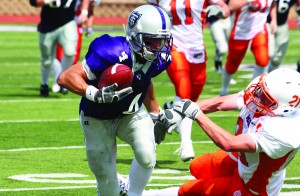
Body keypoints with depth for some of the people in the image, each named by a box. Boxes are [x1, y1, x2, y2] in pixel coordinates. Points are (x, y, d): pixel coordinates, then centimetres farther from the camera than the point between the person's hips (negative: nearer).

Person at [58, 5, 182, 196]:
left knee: (147, 156, -22)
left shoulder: (158, 58, -15)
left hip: (131, 114, 4)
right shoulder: (113, 54, -37)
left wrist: (157, 113, 17)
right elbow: (66, 78, -36)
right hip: (98, 119, -4)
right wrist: (96, 94, -49)